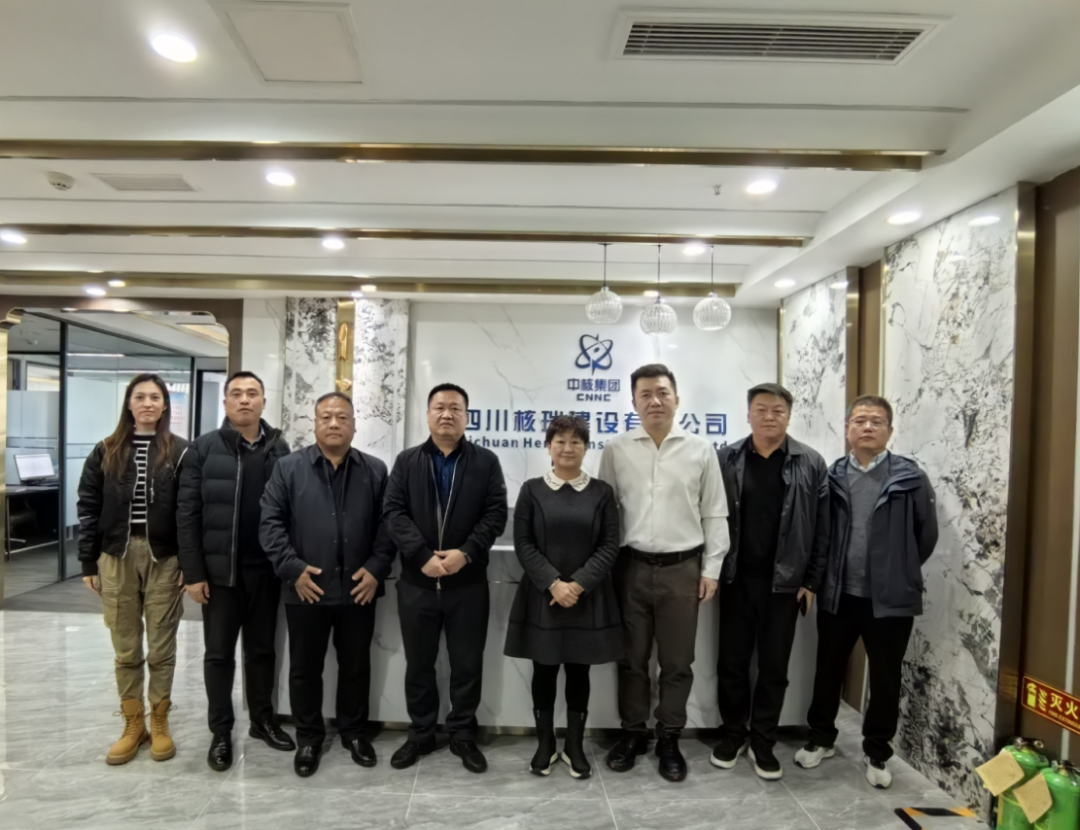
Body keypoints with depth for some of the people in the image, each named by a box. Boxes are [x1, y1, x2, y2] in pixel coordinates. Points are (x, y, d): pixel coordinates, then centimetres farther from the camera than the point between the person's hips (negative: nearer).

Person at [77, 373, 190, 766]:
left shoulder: (180, 452, -1)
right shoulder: (106, 451, 6)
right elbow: (88, 508, 7)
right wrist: (88, 562, 3)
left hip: (165, 560, -2)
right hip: (117, 559, 2)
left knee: (161, 647, 7)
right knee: (126, 649, 11)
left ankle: (159, 722, 23)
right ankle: (133, 725, 25)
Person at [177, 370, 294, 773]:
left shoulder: (280, 450, 1)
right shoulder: (202, 450, -4)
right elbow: (187, 514, -5)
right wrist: (193, 572, -8)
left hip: (266, 570, 2)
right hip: (219, 570, -1)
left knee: (262, 649, 15)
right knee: (219, 654, 9)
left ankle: (263, 719, 31)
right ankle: (221, 732, 24)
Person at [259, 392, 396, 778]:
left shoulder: (375, 471, 3)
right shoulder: (288, 468, -1)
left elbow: (388, 524, 3)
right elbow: (271, 523, -4)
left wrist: (376, 568, -7)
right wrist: (292, 569, -12)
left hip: (358, 590, 1)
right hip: (306, 591, -1)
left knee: (356, 666, 14)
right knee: (305, 668, 12)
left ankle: (354, 731, 33)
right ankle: (308, 737, 30)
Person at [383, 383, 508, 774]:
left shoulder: (486, 461, 4)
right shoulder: (406, 462, 7)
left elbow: (496, 513, -4)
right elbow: (394, 512, -3)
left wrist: (466, 552, -17)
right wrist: (422, 555, -15)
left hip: (468, 582, -1)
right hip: (416, 581, 1)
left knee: (468, 664, 8)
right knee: (418, 664, 13)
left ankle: (463, 734, 26)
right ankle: (420, 734, 30)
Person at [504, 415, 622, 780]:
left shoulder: (602, 492, 1)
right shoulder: (532, 489, 0)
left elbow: (610, 546, -3)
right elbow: (523, 544, -3)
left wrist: (579, 584, -13)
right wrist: (553, 583, -14)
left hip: (588, 597, 0)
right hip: (542, 595, 0)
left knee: (579, 670, 9)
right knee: (544, 670, 9)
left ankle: (575, 745, 25)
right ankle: (545, 743, 26)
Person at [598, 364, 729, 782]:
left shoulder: (701, 450, 0)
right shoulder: (616, 450, 1)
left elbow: (714, 515, 3)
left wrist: (711, 568, 0)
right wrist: (604, 564, 1)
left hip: (682, 568, 0)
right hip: (631, 566, 1)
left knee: (677, 662, 10)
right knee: (631, 658, 12)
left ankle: (669, 740, 26)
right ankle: (633, 733, 29)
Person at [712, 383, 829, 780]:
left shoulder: (811, 464, -2)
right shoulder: (725, 460, -1)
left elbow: (821, 529, -1)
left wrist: (811, 581, -3)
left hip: (785, 581, 0)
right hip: (736, 578, 1)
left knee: (774, 666, 10)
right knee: (731, 662, 10)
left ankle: (763, 742, 26)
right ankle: (732, 734, 28)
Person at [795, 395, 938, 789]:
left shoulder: (910, 477, -6)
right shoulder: (832, 476, 0)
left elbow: (927, 533, 1)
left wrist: (901, 571, 6)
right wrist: (826, 575, 5)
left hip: (890, 597, -2)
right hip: (838, 594, 2)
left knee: (885, 680, 11)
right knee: (828, 671, 15)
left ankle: (877, 753, 30)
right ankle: (821, 738, 35)